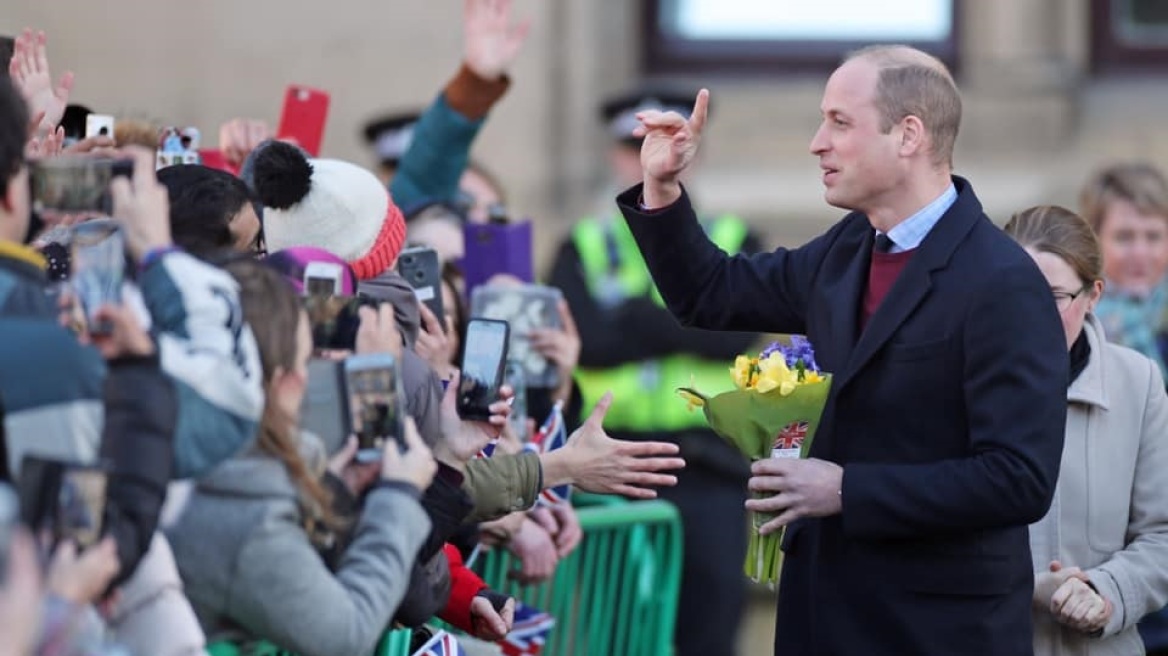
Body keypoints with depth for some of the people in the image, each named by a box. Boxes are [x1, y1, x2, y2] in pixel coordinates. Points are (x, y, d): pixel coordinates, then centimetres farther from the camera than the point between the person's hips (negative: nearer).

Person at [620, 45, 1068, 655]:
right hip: (825, 605, 8)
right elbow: (712, 296, 21)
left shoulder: (1002, 285, -18)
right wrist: (662, 188, 5)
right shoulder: (848, 248, 7)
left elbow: (1021, 480, -24)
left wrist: (847, 490, -22)